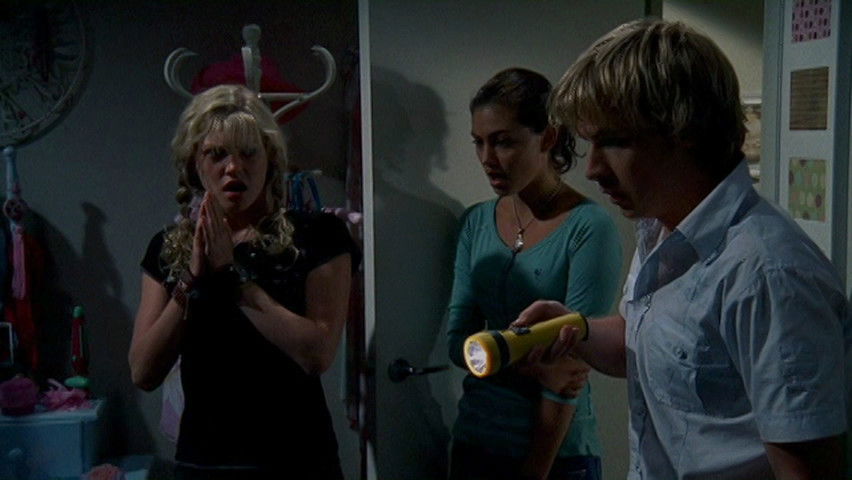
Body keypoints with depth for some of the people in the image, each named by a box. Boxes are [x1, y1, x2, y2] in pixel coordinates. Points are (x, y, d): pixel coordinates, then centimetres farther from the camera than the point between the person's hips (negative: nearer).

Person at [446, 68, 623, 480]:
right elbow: (457, 339, -2)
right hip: (475, 441, 5)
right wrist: (532, 367, -19)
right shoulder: (476, 223, 1)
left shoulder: (588, 228, -15)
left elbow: (572, 365, -15)